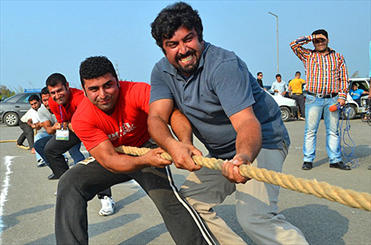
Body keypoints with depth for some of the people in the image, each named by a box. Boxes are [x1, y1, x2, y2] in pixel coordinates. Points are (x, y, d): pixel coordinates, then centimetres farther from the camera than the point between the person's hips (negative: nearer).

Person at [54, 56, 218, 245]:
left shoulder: (137, 91, -28)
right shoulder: (81, 119, -22)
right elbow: (108, 160, -30)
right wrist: (144, 161, -49)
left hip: (146, 148, -2)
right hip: (111, 156, 3)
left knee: (168, 198, -27)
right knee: (69, 183, -17)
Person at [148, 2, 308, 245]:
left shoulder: (223, 64, -23)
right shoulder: (162, 71, -3)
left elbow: (247, 122, -34)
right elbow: (156, 118, -16)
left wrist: (244, 156, -56)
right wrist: (173, 145, -39)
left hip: (260, 141, -7)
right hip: (221, 152, 8)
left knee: (254, 217, -28)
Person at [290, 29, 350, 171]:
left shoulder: (338, 57, 13)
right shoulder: (307, 56, 10)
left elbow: (343, 78, 10)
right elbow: (293, 45, 0)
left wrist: (342, 96, 0)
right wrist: (311, 37, 3)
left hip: (332, 99, 1)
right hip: (313, 99, -1)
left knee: (333, 131, 6)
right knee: (310, 130, -1)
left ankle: (335, 160, 12)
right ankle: (308, 160, 6)